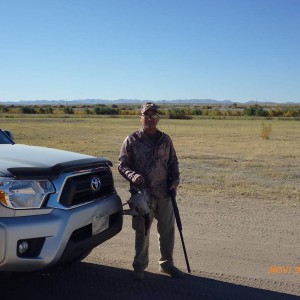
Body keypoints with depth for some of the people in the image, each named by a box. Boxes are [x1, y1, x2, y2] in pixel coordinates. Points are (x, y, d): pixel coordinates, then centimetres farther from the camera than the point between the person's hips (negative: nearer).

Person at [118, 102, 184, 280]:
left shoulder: (166, 140, 9)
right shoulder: (132, 140, -1)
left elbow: (173, 162, 18)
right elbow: (122, 165, 1)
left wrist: (175, 180, 1)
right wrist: (133, 176, -19)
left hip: (164, 193, 3)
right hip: (142, 194, -3)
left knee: (168, 229, 11)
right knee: (142, 231, 6)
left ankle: (167, 263, 30)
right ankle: (140, 266, 23)